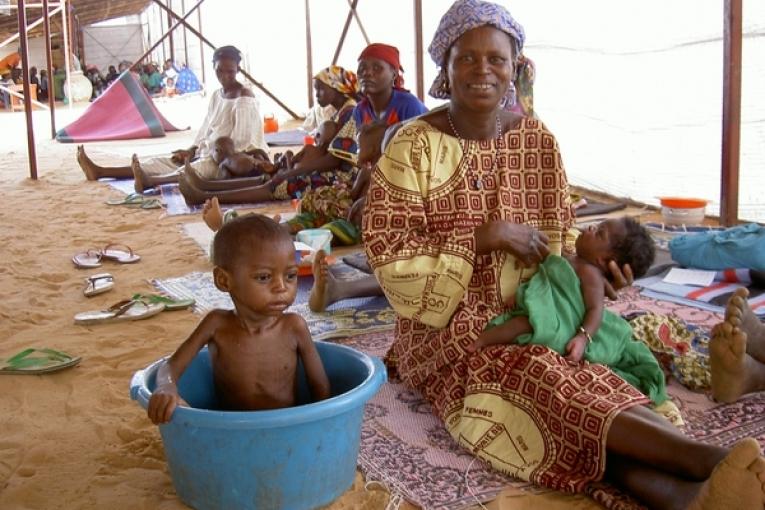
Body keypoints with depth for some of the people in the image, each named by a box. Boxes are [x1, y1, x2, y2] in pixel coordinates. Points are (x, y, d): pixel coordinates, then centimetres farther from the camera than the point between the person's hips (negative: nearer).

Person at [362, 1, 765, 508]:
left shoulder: (538, 141, 6)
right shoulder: (414, 146, -6)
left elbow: (557, 244, 10)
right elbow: (390, 257, -12)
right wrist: (483, 236, -19)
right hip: (446, 324, -3)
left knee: (578, 391, -29)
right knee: (534, 373, -33)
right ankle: (706, 459, -47)